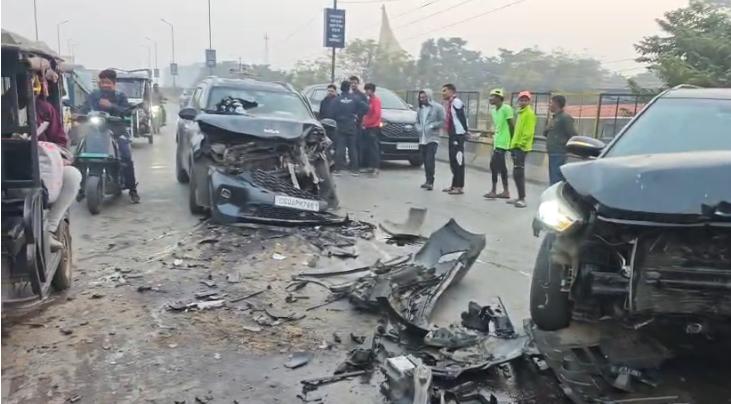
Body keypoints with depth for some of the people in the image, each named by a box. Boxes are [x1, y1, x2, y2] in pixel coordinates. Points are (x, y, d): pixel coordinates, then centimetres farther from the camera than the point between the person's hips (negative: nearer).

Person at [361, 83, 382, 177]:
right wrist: (364, 123, 5)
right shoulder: (369, 100, 18)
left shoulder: (376, 100, -7)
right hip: (367, 127, 9)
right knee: (367, 147, 9)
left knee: (374, 148, -11)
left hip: (373, 127, -9)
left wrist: (367, 123, -14)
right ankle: (370, 166, 15)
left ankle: (376, 169, -13)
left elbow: (377, 114, -16)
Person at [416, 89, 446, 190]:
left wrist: (432, 126, -17)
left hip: (432, 139, -6)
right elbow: (417, 122, 24)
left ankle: (430, 182, -13)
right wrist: (418, 128, 2)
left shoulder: (437, 107, -3)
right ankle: (428, 181, 18)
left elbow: (444, 121, -8)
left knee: (430, 160, -15)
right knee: (425, 161, 9)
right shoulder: (420, 108, 17)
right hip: (422, 139, 6)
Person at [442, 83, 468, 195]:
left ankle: (459, 187, -6)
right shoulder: (450, 103, 17)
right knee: (453, 161, 14)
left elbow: (463, 117, -17)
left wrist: (465, 131, -13)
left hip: (458, 135, -10)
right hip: (453, 135, 10)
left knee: (458, 161, -8)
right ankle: (454, 185, 21)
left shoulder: (456, 102, -14)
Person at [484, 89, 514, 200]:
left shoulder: (506, 108, -13)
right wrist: (495, 139, 13)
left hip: (503, 142, -9)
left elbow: (512, 125, -12)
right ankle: (506, 191, 14)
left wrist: (512, 140, -9)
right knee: (501, 166, 9)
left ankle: (493, 191, -6)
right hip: (498, 142, 9)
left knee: (494, 164, -11)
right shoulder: (494, 111, 13)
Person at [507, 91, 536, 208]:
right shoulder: (521, 113, 19)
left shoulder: (529, 113, -10)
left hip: (521, 147, -10)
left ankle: (522, 199, -11)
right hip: (516, 146, 10)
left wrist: (521, 144, -20)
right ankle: (520, 197, 17)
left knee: (518, 173, -12)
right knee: (517, 173, 11)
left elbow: (528, 132, -18)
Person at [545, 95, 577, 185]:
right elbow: (546, 133, 22)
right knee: (553, 180, 13)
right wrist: (547, 130, 1)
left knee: (557, 180, -12)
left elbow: (573, 135, -16)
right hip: (552, 153, 9)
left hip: (559, 154, -9)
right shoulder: (554, 118, 17)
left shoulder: (565, 117, -11)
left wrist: (565, 146, -7)